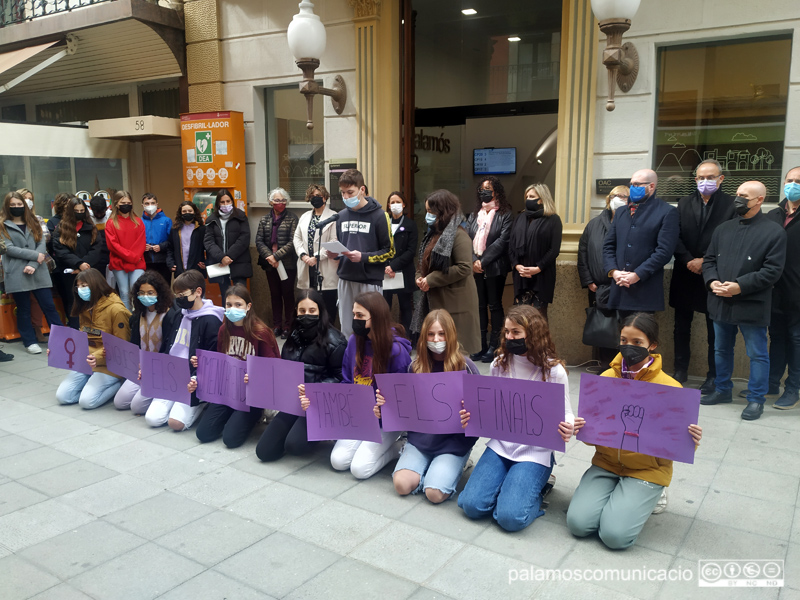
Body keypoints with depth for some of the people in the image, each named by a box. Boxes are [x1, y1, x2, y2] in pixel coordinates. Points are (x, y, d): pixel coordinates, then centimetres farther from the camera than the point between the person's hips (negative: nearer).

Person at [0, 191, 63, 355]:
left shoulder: (33, 224, 15)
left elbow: (42, 245, 3)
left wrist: (33, 264, -12)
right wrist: (35, 255, -15)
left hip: (38, 272, 2)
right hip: (16, 274, -2)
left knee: (49, 306, 2)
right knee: (23, 309, 5)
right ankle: (30, 342, 13)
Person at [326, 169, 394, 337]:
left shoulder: (378, 216, -6)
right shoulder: (342, 216, 11)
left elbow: (389, 251, -6)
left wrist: (363, 257, -18)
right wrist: (335, 254, -1)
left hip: (370, 282, -5)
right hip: (345, 280, 5)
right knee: (346, 329, 11)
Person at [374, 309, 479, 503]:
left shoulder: (465, 367, -7)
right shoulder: (416, 366, 3)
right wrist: (385, 408, -9)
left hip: (453, 441, -3)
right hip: (420, 437, 3)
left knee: (435, 493, -20)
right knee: (402, 484, -16)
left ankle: (454, 466, 11)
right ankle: (430, 468, 13)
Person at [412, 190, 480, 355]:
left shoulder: (458, 235, -13)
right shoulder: (434, 233, 15)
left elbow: (465, 267, -22)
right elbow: (425, 262, 24)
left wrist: (431, 280, -18)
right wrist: (420, 278, 1)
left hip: (454, 304, -9)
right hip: (434, 301, 9)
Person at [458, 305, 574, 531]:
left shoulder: (554, 371, -10)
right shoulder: (499, 365, 3)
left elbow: (565, 414, -4)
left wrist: (567, 429, -28)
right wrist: (472, 417, -11)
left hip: (535, 451, -4)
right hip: (500, 445, 4)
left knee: (510, 517, -20)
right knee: (472, 505, -11)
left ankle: (538, 484, 12)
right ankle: (511, 482, 17)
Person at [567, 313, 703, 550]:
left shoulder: (669, 388, -12)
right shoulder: (606, 378, -3)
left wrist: (689, 441, -29)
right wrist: (580, 430, -19)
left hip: (647, 470, -3)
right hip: (606, 463, 3)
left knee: (615, 534, -19)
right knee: (578, 523, -15)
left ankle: (650, 497, 11)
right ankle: (616, 495, 15)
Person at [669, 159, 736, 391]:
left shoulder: (731, 205, -4)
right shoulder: (684, 204, 7)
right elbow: (675, 237, 0)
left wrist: (706, 261, -15)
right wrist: (689, 261, -12)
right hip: (685, 274, 4)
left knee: (715, 328, 5)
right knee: (682, 326, 12)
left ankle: (713, 376, 14)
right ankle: (680, 370, 24)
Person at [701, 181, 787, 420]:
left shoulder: (774, 231, -7)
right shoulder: (723, 229, 10)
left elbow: (772, 270, -12)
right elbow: (709, 259, 11)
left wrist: (740, 286, -19)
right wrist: (712, 281, -8)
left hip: (751, 306, -5)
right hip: (721, 303, 6)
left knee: (757, 354, 5)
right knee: (721, 350, 17)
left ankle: (756, 399, 17)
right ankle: (722, 390, 32)